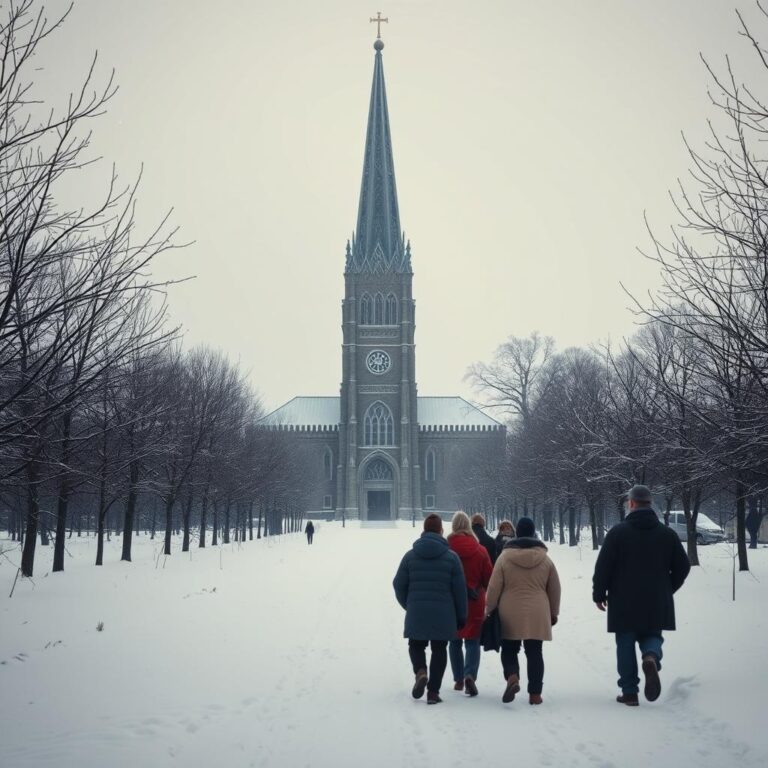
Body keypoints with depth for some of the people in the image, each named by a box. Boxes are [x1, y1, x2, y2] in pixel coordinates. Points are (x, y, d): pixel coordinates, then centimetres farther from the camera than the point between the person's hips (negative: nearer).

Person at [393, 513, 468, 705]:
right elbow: (460, 589, -1)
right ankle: (433, 692, 7)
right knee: (439, 649, 10)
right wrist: (461, 616, 8)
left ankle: (420, 671, -12)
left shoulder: (410, 555, 1)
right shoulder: (451, 556, -3)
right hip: (443, 615, -1)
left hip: (416, 613, 1)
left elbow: (399, 585, 3)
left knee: (416, 645, 17)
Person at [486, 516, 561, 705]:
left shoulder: (505, 556, -4)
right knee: (535, 653, 8)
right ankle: (535, 694, 8)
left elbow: (494, 587, -4)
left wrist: (489, 609, 7)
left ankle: (512, 678, -13)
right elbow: (555, 589, 10)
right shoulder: (545, 558, 3)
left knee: (509, 649, 12)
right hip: (537, 614, 1)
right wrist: (554, 612, 21)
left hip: (510, 613, -1)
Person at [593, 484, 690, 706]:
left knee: (625, 644, 8)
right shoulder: (668, 534, 4)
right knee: (651, 636, 16)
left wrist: (599, 594, 3)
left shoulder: (618, 532, -7)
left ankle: (629, 692, 7)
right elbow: (682, 567, 8)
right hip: (657, 604, 2)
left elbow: (603, 566, -9)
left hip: (624, 602, -2)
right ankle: (651, 657, -17)